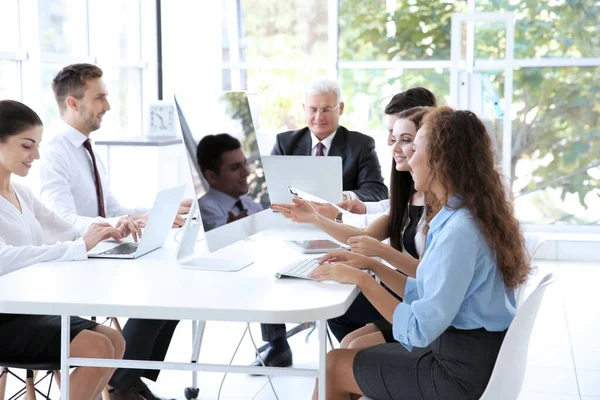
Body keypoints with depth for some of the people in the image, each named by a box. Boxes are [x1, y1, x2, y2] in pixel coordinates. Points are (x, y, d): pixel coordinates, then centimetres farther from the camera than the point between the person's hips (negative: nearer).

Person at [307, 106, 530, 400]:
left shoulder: (460, 230, -25)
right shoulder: (467, 217, 5)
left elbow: (420, 329, -24)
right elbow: (430, 295, 10)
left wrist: (361, 279, -17)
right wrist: (371, 265, 6)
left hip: (463, 375, -9)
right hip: (470, 356, 9)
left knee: (334, 366, 4)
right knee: (353, 344, 19)